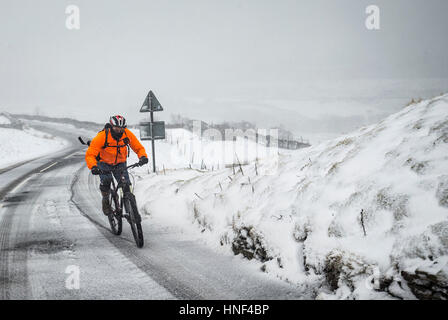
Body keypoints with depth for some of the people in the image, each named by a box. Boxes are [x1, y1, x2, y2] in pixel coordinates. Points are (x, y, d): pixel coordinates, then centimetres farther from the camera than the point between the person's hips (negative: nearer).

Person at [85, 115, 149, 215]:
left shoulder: (127, 134, -19)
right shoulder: (102, 136, -28)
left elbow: (139, 148, -9)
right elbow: (90, 154, -28)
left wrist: (143, 156, -30)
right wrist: (93, 167, -46)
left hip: (120, 163, 2)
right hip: (104, 163, -2)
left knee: (127, 185, -15)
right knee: (106, 180, -28)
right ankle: (106, 201, 1)